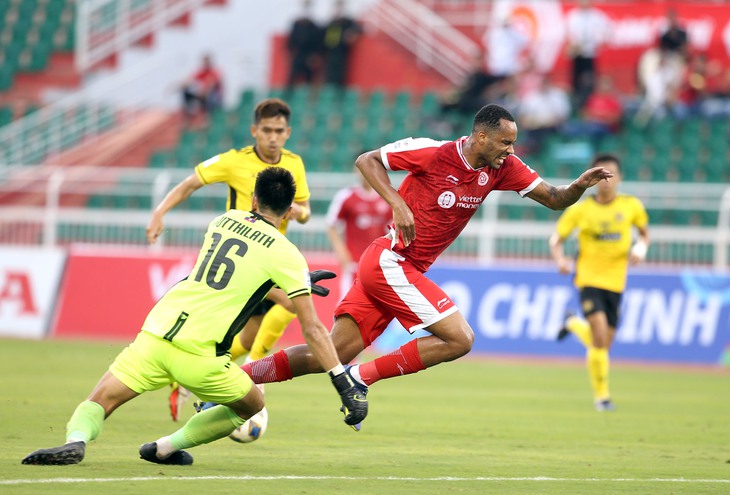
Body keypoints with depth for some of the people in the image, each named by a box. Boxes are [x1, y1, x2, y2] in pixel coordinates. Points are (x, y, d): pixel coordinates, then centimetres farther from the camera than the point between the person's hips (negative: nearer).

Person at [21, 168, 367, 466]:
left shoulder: (224, 221, 17)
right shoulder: (286, 255, 2)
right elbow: (313, 329, -1)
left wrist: (303, 283, 46)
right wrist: (345, 386, 2)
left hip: (156, 335, 3)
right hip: (199, 356, -3)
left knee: (98, 403, 7)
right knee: (252, 406, 23)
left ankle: (76, 440, -27)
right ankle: (167, 447, 13)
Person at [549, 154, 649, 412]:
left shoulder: (631, 206, 0)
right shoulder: (579, 210, -4)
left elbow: (644, 233, 16)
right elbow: (556, 240, 3)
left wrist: (640, 248, -6)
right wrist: (560, 260, -18)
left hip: (616, 281, 3)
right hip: (589, 277, -3)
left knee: (603, 344, 7)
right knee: (600, 339, -19)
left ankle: (574, 324, 39)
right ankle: (601, 395, -3)